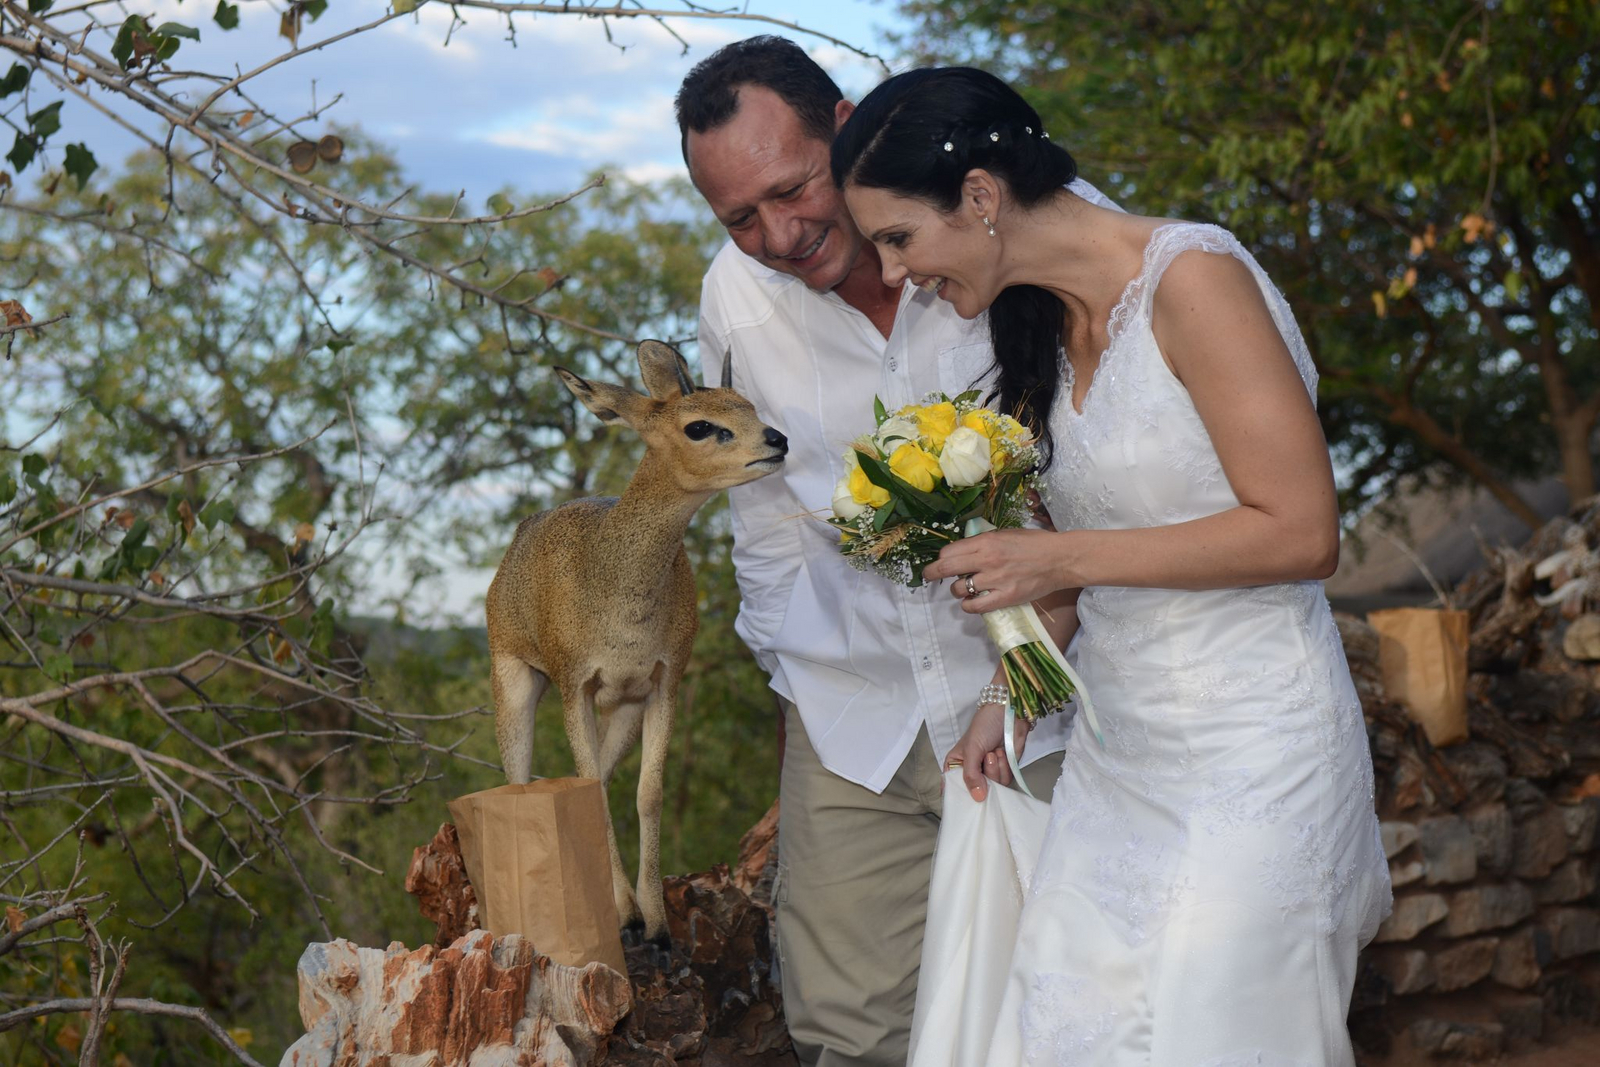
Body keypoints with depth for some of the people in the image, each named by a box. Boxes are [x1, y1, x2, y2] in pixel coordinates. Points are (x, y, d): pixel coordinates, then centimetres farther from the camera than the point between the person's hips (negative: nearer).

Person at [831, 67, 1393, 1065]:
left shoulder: (1192, 279, -16)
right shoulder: (1042, 319, 8)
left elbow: (1301, 531, -19)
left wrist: (1058, 559, -18)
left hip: (1249, 750, -7)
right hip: (1115, 751, 7)